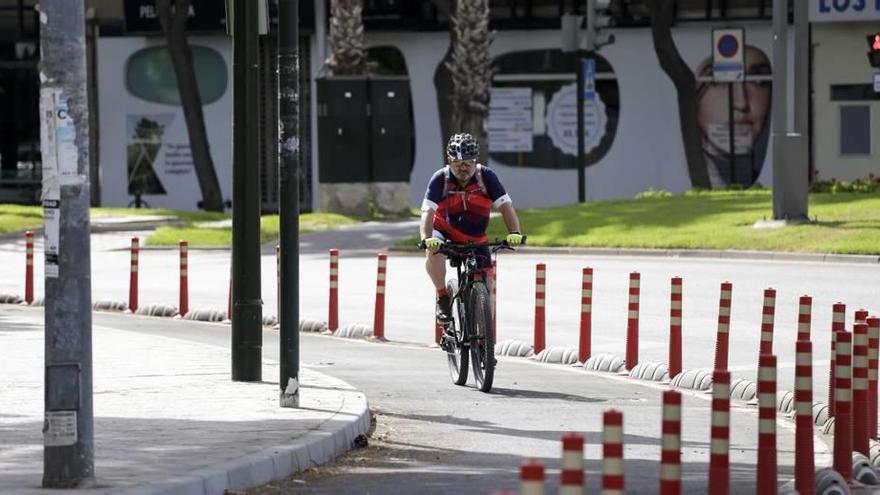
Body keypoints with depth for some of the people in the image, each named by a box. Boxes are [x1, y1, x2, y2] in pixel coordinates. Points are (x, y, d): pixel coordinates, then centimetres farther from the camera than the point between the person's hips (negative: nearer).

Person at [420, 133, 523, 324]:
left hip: (476, 239, 1)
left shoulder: (486, 177, -17)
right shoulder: (440, 179, -19)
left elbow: (505, 206, -23)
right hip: (445, 232, -1)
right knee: (434, 253, -34)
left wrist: (514, 232, -40)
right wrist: (427, 238, -47)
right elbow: (428, 211, -28)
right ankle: (443, 298, -14)